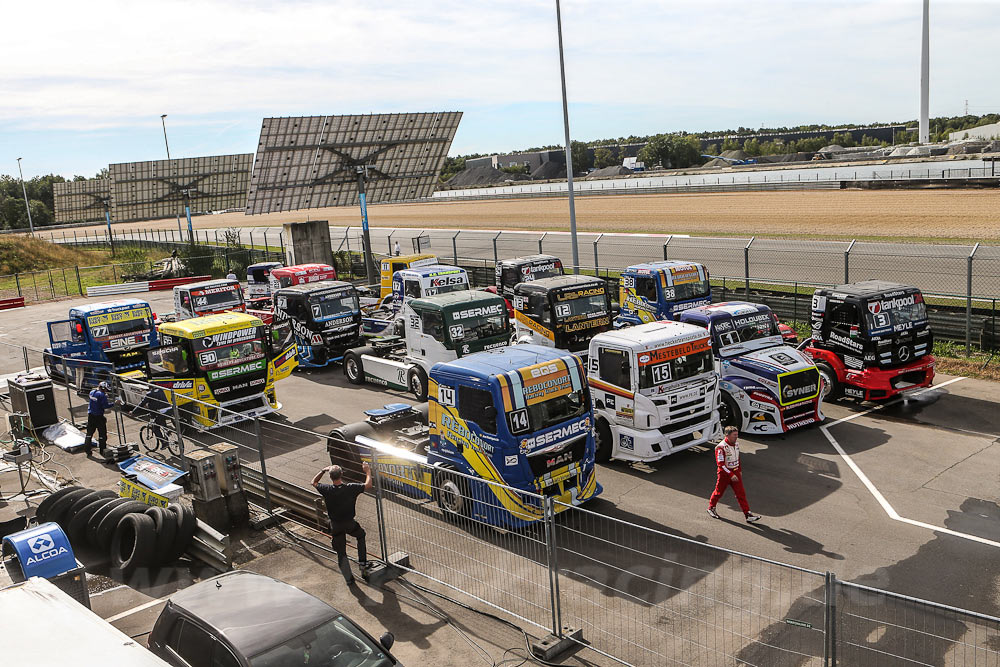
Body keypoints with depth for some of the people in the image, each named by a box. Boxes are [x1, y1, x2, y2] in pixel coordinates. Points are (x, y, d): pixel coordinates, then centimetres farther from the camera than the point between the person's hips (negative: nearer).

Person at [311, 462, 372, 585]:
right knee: (361, 535, 31)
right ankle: (362, 561, 31)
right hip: (350, 523, -1)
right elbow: (368, 485, -9)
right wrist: (368, 471, 1)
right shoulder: (351, 488, -21)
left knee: (341, 553, 12)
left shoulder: (327, 490, -16)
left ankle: (348, 578, 14)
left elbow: (314, 482, 4)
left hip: (335, 526, 1)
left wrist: (323, 471, 8)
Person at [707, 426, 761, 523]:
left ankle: (748, 515, 0)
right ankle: (711, 508, 34)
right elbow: (720, 464, -23)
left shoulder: (736, 442, 1)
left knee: (741, 493, 1)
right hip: (724, 473, -6)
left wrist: (739, 470, 19)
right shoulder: (721, 447, -23)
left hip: (735, 472, 6)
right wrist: (731, 475, -25)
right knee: (719, 492, 9)